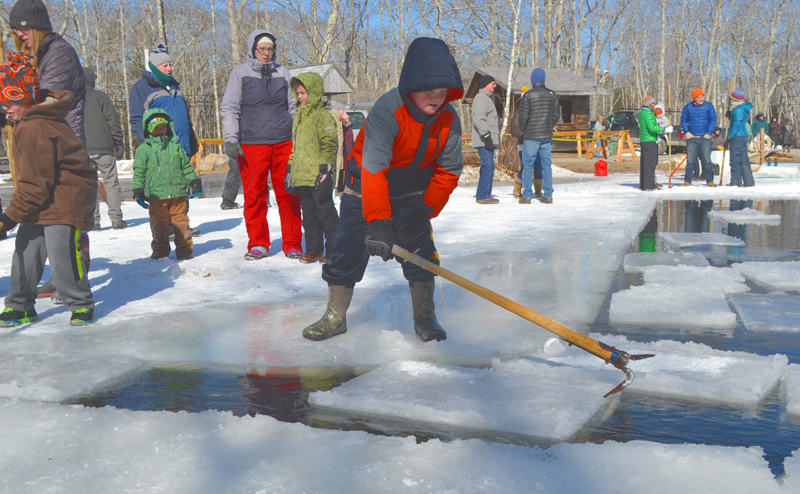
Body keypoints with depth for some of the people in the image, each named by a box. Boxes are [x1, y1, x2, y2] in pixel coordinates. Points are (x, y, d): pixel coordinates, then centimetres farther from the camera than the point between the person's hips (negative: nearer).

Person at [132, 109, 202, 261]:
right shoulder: (144, 149, 4)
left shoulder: (175, 146, 11)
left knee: (180, 220, 5)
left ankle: (184, 249, 15)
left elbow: (186, 166, 19)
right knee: (158, 223, 3)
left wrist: (193, 180, 13)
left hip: (178, 192, 2)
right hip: (156, 195, -1)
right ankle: (160, 250, 16)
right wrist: (138, 190, -2)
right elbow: (139, 171, 4)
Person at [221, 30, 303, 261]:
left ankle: (293, 244, 10)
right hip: (252, 143, -2)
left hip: (284, 142, 2)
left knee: (288, 194, 1)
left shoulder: (282, 72, 13)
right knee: (254, 195, 0)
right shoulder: (240, 73, 6)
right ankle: (258, 244, 13)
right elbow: (229, 109, 4)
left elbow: (294, 107, 19)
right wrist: (230, 140, -6)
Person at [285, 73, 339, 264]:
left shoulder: (322, 115, -7)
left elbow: (329, 144, -12)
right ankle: (313, 249, 19)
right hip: (302, 176, 8)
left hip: (318, 176, -8)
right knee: (309, 214, 11)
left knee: (325, 211, -2)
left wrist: (325, 167, -18)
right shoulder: (298, 116, 18)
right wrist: (290, 169, 21)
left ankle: (333, 249, 7)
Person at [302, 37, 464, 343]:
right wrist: (378, 221, -48)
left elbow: (449, 171, -5)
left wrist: (426, 209, -14)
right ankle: (335, 317, 17)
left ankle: (424, 316, 12)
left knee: (421, 251, -5)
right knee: (349, 250, -1)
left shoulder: (449, 120, -14)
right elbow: (373, 168, -40)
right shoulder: (387, 111, -31)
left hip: (413, 194, 4)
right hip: (365, 190, -3)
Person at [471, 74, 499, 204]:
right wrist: (486, 134, -24)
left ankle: (485, 194, 14)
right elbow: (479, 119, -20)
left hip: (488, 140, 11)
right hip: (484, 140, -11)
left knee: (488, 167, 10)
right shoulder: (481, 98, -10)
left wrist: (492, 136, 26)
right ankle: (482, 196, -10)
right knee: (488, 167, -12)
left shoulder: (487, 99, 24)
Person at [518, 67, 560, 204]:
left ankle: (526, 196, 1)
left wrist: (523, 130, 7)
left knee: (527, 165, 2)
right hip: (547, 136, 4)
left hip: (532, 136, -4)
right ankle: (547, 196, 7)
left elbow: (523, 115, -9)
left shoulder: (528, 95, -9)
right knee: (546, 164, 8)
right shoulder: (552, 95, 6)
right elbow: (557, 114, 10)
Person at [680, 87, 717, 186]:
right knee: (690, 160, 1)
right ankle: (687, 181, 8)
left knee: (706, 160, -3)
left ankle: (710, 181, 5)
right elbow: (683, 120, 10)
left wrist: (708, 133, -4)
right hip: (691, 137, 1)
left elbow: (713, 120, 3)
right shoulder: (688, 107, 5)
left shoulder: (708, 106, 2)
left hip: (704, 137, -1)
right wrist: (686, 133, -1)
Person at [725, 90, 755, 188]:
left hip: (737, 136, -10)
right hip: (744, 136, 10)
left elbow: (736, 125, -19)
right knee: (744, 160, 13)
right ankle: (749, 182, 16)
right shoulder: (744, 108, 15)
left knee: (735, 160, -6)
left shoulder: (738, 110, -15)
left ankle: (735, 182, -4)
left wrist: (728, 138, -17)